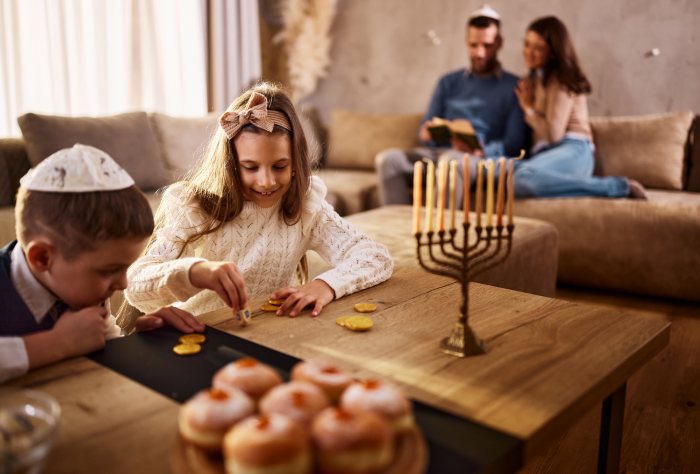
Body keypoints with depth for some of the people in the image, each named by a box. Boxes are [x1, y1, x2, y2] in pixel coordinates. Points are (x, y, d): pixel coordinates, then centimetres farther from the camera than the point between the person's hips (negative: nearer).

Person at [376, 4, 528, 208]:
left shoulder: (513, 87, 11)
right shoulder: (449, 83, 25)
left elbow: (515, 143, 1)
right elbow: (425, 129, 21)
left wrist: (481, 151, -19)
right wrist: (426, 132, -5)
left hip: (482, 160, -4)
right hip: (437, 153, 4)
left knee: (451, 160, -40)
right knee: (388, 158, -25)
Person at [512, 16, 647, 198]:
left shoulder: (561, 81, 3)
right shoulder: (535, 79, 27)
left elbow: (553, 134, -8)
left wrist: (528, 107, 5)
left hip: (572, 151, -7)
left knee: (524, 176, -42)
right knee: (512, 185, -32)